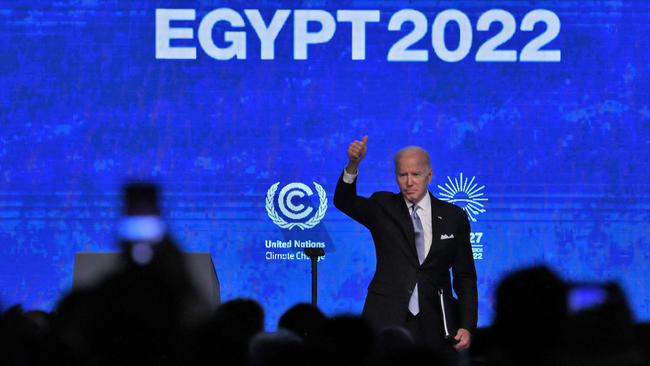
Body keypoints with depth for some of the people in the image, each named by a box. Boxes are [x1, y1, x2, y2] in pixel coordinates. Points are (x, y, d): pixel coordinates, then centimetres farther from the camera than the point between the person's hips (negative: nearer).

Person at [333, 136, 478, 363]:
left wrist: (467, 326, -2)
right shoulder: (383, 208, 6)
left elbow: (465, 276, 9)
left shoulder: (453, 217, 8)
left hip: (434, 326, 1)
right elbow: (344, 201, -12)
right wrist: (353, 164, -30)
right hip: (387, 322, -1)